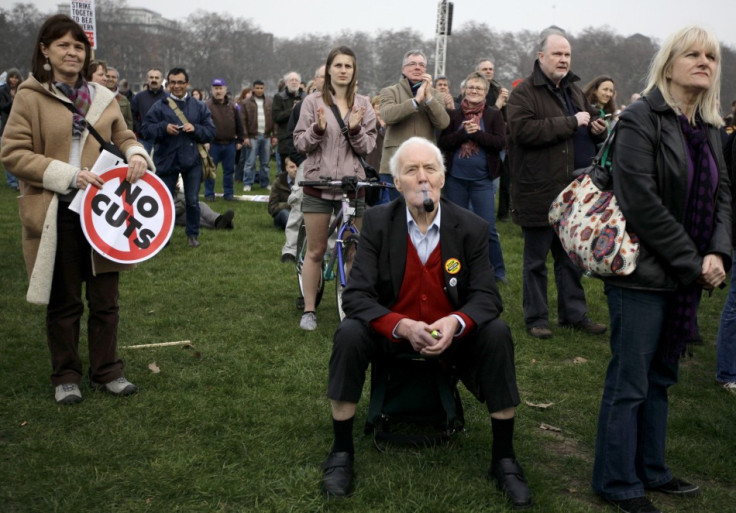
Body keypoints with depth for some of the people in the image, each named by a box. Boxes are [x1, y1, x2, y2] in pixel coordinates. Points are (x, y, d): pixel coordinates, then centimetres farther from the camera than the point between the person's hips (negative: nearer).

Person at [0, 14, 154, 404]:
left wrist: (136, 155, -7)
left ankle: (107, 371, 23)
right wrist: (67, 175, -18)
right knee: (64, 302, 9)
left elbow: (123, 137, 18)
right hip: (56, 215, -3)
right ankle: (65, 377, 25)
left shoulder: (101, 98, 8)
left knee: (105, 298, 9)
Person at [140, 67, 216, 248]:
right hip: (166, 160, -1)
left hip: (192, 160, 1)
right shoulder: (159, 106, 0)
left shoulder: (199, 107, 6)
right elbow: (145, 130, -4)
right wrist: (164, 128, -20)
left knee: (192, 200, 6)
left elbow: (211, 131, 4)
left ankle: (192, 234, 21)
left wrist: (195, 129, -14)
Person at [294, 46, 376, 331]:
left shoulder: (363, 105, 5)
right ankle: (309, 310, 15)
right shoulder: (313, 102, 1)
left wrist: (355, 130, -16)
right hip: (318, 184, -1)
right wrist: (318, 129, -19)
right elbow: (300, 143, 0)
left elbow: (368, 147, 3)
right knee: (315, 251, 5)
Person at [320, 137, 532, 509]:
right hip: (390, 331, -1)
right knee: (349, 334, -29)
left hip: (452, 335, 1)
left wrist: (455, 323, -35)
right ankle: (341, 450, -11)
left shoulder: (472, 228, -9)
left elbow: (486, 297, -12)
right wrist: (403, 326, -33)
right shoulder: (377, 222, -11)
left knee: (497, 335, -26)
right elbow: (356, 295, -17)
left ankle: (503, 457, -10)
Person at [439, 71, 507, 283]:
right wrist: (464, 132, -17)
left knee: (488, 227, -2)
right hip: (455, 178, 2)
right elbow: (443, 142, -4)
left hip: (482, 179, -2)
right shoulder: (453, 114, 5)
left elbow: (500, 143, -8)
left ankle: (498, 270, 11)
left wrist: (477, 132, -17)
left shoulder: (494, 114, 2)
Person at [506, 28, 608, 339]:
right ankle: (535, 318, 16)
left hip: (573, 192, 7)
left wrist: (597, 129, 3)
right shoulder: (524, 92, -8)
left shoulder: (574, 90, 16)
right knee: (536, 260, 5)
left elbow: (592, 125, 29)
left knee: (571, 257, 15)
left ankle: (574, 314, 26)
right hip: (539, 193, -7)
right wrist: (571, 122, -22)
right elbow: (524, 129, -25)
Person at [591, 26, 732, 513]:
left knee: (661, 378, 18)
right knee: (629, 382, 2)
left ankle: (651, 470, 32)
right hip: (643, 273, -7)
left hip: (686, 276, 8)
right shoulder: (641, 120, -12)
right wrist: (692, 262, -15)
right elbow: (642, 203, -19)